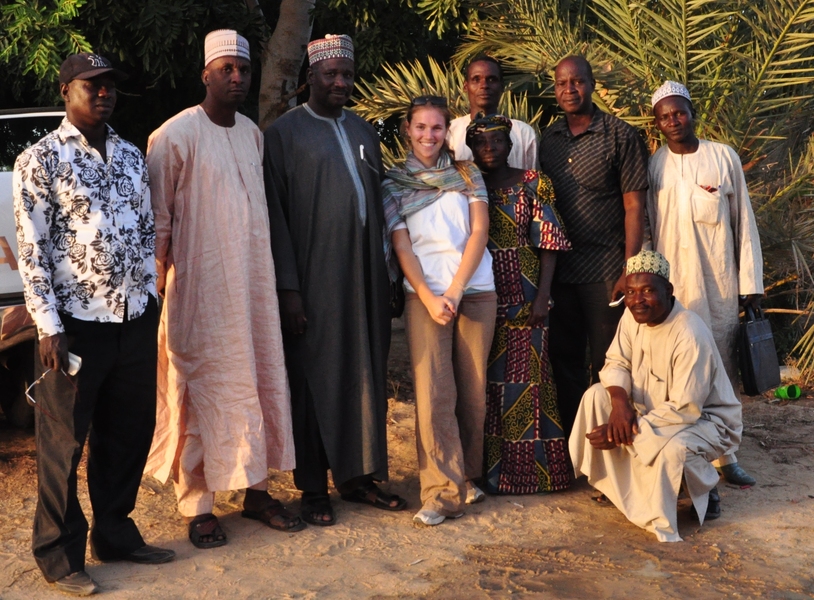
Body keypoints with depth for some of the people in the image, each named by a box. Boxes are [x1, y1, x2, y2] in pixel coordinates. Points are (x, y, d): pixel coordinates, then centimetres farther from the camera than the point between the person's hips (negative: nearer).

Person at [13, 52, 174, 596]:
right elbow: (32, 250, -9)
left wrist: (150, 298, 11)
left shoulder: (132, 156, 12)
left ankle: (115, 535, 29)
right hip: (76, 323, -6)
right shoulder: (41, 159, -5)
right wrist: (49, 326, -14)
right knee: (64, 443, 4)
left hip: (135, 320, 6)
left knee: (131, 433, 12)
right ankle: (60, 555, 16)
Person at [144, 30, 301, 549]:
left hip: (254, 283, 6)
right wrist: (161, 279, -9)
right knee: (203, 391, 1)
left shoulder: (253, 133, 9)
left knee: (259, 383, 11)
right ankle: (198, 506, 13)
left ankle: (256, 489, 25)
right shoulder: (176, 135, -11)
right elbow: (157, 220, -9)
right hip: (201, 287, -6)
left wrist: (275, 280, 15)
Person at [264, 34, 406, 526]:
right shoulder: (285, 132, -3)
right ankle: (314, 487, 13)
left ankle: (357, 475, 21)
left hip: (366, 278, 5)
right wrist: (288, 288, -12)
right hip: (314, 279, -5)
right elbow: (276, 214, -7)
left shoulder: (364, 132, 14)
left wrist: (383, 272, 10)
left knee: (365, 374, 9)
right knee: (315, 379, 2)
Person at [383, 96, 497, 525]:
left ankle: (468, 476, 19)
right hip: (424, 294, -1)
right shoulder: (394, 184, 9)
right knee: (433, 392, -9)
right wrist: (430, 297, -12)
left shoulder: (467, 173, 10)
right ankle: (443, 491, -5)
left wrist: (455, 291, -10)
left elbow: (479, 231, 1)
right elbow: (402, 248, 2)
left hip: (475, 291, 1)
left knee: (473, 390, 3)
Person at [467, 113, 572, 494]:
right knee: (482, 379, 4)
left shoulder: (532, 184, 1)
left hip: (523, 298, -2)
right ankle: (487, 468, 14)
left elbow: (548, 242, -2)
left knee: (525, 375, -1)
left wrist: (542, 296, -11)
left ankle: (528, 468, 10)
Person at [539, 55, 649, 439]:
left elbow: (634, 206, -6)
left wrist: (629, 270, -12)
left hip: (605, 271, -4)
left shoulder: (620, 135, -3)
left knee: (607, 365, 2)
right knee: (564, 361, 11)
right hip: (558, 270, 4)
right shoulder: (547, 139, 10)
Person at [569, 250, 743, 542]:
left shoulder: (691, 337, -32)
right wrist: (620, 399, -25)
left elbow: (685, 410, -31)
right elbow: (616, 362, -2)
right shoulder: (633, 315, -10)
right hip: (653, 406, 7)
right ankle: (614, 483, 5)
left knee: (672, 449, -38)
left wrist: (629, 432, -31)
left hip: (704, 418, -7)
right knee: (596, 396, -11)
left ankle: (705, 491, -1)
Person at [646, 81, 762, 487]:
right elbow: (643, 228, 7)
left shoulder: (724, 158, 3)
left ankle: (725, 454, 11)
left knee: (722, 367, 2)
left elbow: (744, 222, 4)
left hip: (719, 282, 0)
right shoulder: (652, 166, 4)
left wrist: (750, 283, 1)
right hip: (671, 285, 0)